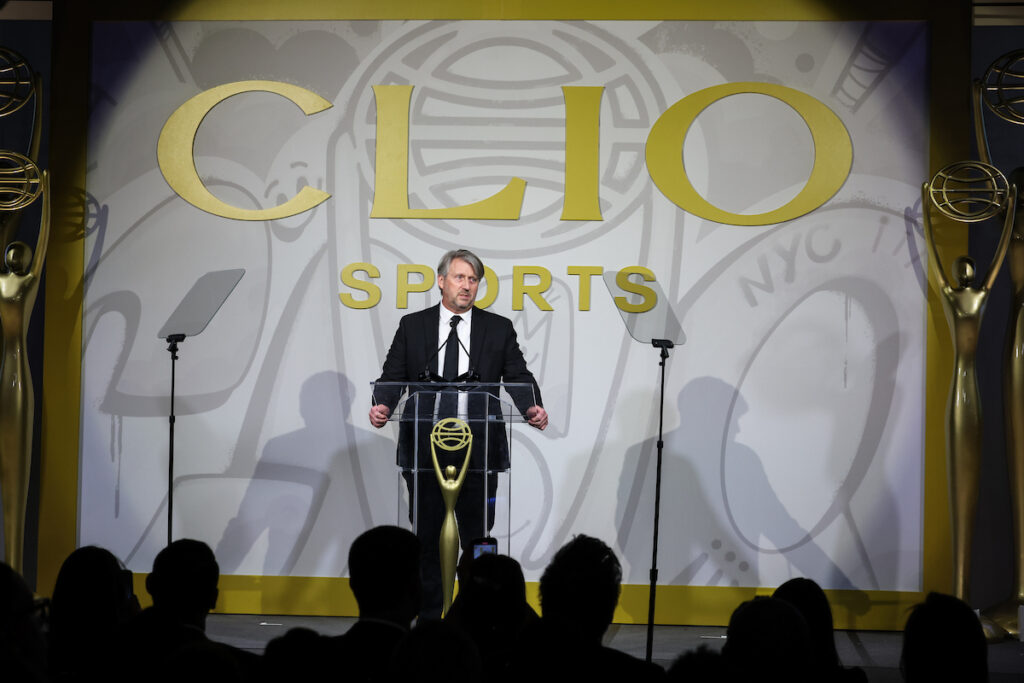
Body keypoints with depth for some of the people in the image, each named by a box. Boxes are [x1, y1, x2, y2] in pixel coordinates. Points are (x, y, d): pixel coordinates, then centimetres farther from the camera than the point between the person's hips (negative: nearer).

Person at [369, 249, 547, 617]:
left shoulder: (498, 328, 7)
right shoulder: (413, 326, 8)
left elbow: (519, 377, 2)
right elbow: (393, 377, 4)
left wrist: (532, 408, -18)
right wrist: (382, 406, -16)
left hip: (478, 450, 0)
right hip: (424, 449, 1)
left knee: (477, 538, 1)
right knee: (427, 538, 6)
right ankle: (428, 619, 13)